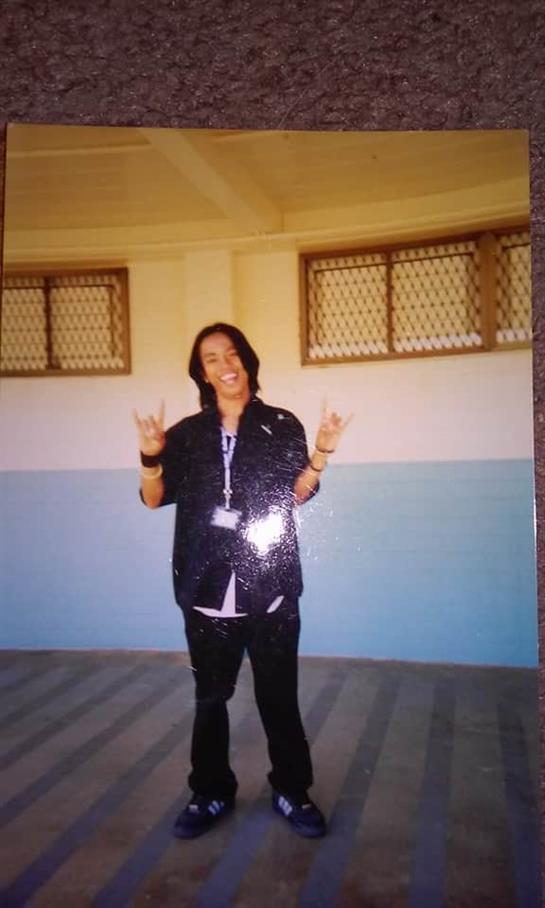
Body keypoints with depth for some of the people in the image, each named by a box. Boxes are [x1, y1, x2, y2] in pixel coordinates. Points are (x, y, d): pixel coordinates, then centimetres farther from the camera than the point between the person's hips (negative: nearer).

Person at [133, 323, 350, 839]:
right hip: (207, 589, 2)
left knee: (279, 695, 7)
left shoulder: (281, 426, 2)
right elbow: (154, 498, 4)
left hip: (271, 589, -1)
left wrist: (320, 454, -16)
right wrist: (151, 457, -14)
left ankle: (291, 791, 26)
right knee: (210, 697, 12)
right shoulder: (187, 434, 6)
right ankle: (211, 793, 29)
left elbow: (297, 494, -1)